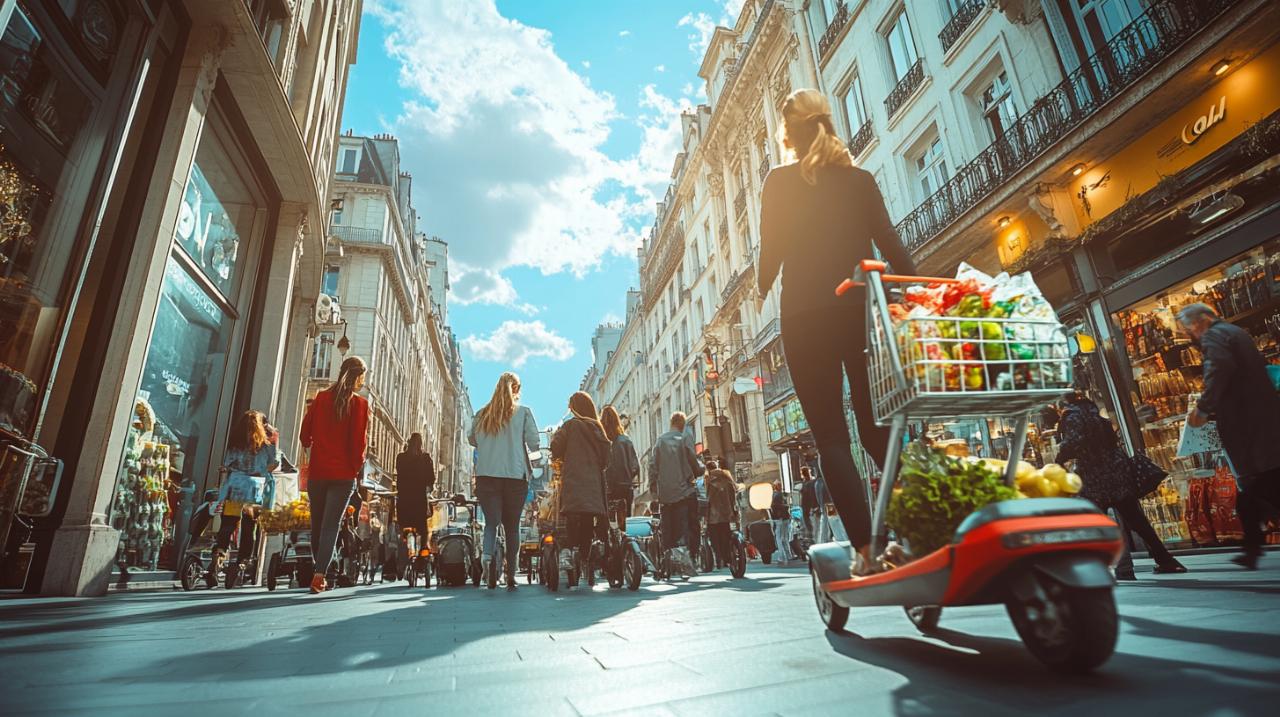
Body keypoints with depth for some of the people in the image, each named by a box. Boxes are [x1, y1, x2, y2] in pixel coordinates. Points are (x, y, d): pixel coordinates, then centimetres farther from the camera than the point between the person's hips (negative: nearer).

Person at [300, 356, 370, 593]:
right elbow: (360, 442, -9)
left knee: (317, 525, 14)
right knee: (331, 525, -1)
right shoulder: (360, 404, -6)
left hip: (317, 471, 4)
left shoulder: (321, 398, 6)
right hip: (343, 474, -3)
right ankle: (320, 575, -9)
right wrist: (357, 469, 4)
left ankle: (320, 570, 21)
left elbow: (305, 434, 8)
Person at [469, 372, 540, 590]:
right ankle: (510, 576, 9)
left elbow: (471, 439, 14)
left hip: (486, 475, 2)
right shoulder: (523, 412, 0)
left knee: (491, 521, 3)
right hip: (515, 475, -1)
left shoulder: (482, 413, 8)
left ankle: (486, 555, -25)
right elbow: (534, 444, -4)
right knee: (512, 525, 8)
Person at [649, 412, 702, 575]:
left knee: (667, 525, 9)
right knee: (684, 523, -5)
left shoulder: (660, 440, 7)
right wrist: (700, 470, 20)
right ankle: (683, 548, -24)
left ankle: (669, 552, 8)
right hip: (683, 488, -3)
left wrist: (652, 484, 12)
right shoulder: (683, 439, -3)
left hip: (664, 490, 3)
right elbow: (694, 462, 0)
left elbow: (653, 465, 5)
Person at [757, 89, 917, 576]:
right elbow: (891, 244, 6)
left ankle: (867, 549, -6)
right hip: (861, 309, 4)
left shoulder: (781, 181, 3)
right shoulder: (861, 179, 12)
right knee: (878, 428, 14)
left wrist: (762, 290, 16)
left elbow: (772, 250, -1)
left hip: (807, 316, -3)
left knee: (831, 436, -1)